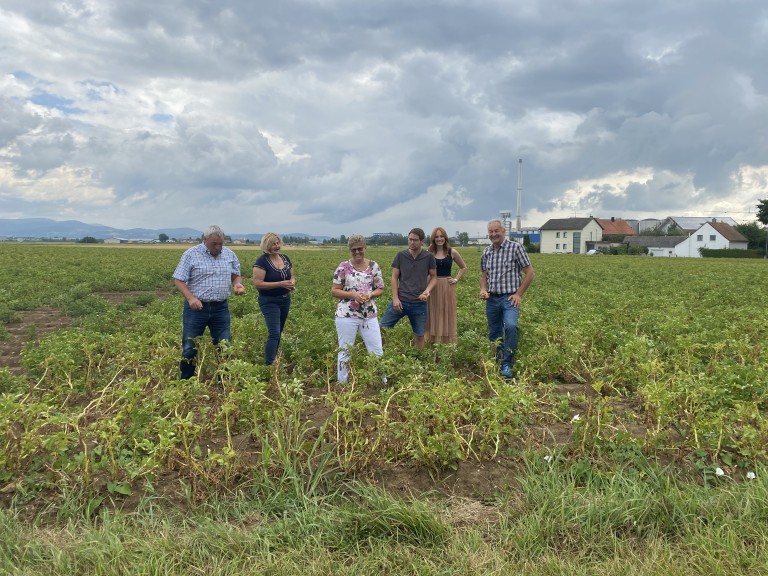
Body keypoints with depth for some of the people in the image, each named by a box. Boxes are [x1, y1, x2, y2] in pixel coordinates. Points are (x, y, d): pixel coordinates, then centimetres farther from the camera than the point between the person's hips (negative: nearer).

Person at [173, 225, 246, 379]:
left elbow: (235, 275, 16)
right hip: (196, 307, -3)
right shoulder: (191, 254, -7)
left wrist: (237, 284, -7)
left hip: (220, 308, 3)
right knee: (190, 348, 4)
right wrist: (190, 298, -21)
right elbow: (178, 280, -7)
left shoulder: (230, 255, 5)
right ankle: (185, 381, 20)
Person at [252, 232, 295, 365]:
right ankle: (269, 364, -12)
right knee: (274, 333, -16)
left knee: (278, 333, 15)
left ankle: (273, 359, 27)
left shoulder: (285, 258, 6)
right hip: (269, 302, -7)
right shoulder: (262, 261, -14)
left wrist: (292, 283, -8)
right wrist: (280, 284, -24)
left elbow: (292, 276, 17)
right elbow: (257, 284, -20)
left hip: (285, 300, 7)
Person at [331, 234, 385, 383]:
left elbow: (380, 289, 8)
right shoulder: (343, 267, -4)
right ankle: (342, 384, 20)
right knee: (345, 352, 6)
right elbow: (334, 291, -2)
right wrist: (352, 294, -17)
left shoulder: (374, 266, 4)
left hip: (369, 315, 3)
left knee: (377, 351, 7)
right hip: (347, 315, -2)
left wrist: (370, 294, -13)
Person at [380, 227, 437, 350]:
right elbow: (394, 277, 2)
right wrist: (395, 298, -7)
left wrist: (427, 290, -13)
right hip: (400, 301, 1)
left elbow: (433, 277, 6)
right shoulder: (400, 255, -1)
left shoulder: (429, 257, -2)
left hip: (419, 303, 0)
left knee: (419, 335, 8)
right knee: (382, 328, -1)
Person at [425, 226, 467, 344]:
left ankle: (448, 339, 13)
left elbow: (463, 267, 15)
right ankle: (433, 339, 11)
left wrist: (456, 279, 4)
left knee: (447, 314, 5)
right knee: (433, 315, 4)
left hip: (447, 287, 1)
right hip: (432, 287, -1)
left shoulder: (452, 252, 2)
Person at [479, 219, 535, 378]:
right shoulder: (486, 252, 9)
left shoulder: (516, 247, -6)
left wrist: (519, 294, -9)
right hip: (492, 299, 5)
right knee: (494, 334, 10)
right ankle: (497, 363, 28)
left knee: (510, 326, -28)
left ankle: (507, 365, -18)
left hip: (509, 298, -5)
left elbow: (530, 273, -4)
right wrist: (483, 289, 0)